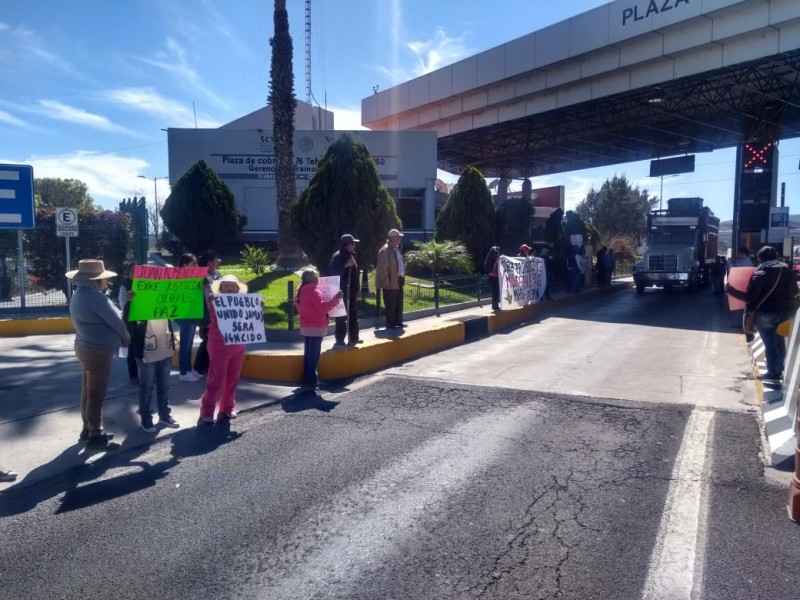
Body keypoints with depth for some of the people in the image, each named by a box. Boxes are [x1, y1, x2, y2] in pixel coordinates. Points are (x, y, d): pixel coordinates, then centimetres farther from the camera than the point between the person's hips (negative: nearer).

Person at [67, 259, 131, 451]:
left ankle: (88, 429, 28)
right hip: (98, 351, -10)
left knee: (88, 391, 17)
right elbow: (115, 320, -13)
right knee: (96, 395, -2)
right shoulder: (95, 297, -23)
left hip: (87, 348, 10)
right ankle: (95, 436, 5)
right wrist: (126, 336, 3)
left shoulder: (79, 295, 10)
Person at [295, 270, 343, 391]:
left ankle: (308, 380, 19)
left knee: (308, 355, 14)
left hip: (305, 327, 8)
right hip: (316, 328, -8)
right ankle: (311, 382, -3)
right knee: (313, 356, -4)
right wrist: (336, 298, -21)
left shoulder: (301, 291, 9)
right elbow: (323, 307, -23)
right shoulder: (314, 291, -17)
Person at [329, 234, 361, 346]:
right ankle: (340, 339, 4)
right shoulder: (338, 256, -13)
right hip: (342, 291, -9)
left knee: (353, 315, 13)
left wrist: (356, 288, 17)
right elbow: (332, 272, -20)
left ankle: (353, 338, 22)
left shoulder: (351, 255, 13)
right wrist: (345, 266, -26)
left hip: (352, 290, 9)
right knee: (341, 316, -4)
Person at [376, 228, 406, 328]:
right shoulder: (385, 250, -15)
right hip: (391, 283, -9)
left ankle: (398, 322, 26)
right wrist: (387, 283, -19)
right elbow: (382, 268, -18)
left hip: (399, 281, 9)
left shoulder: (397, 249, 14)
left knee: (399, 304, 16)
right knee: (391, 305, 0)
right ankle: (391, 324, 9)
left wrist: (402, 277, 14)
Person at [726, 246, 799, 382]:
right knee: (779, 340, 22)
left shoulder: (760, 274, -14)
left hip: (766, 313, -6)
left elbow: (750, 297, -19)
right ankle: (780, 369, 31)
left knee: (770, 343, 4)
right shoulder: (788, 270, 4)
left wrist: (731, 290, -12)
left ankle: (773, 373, 9)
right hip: (787, 311, 6)